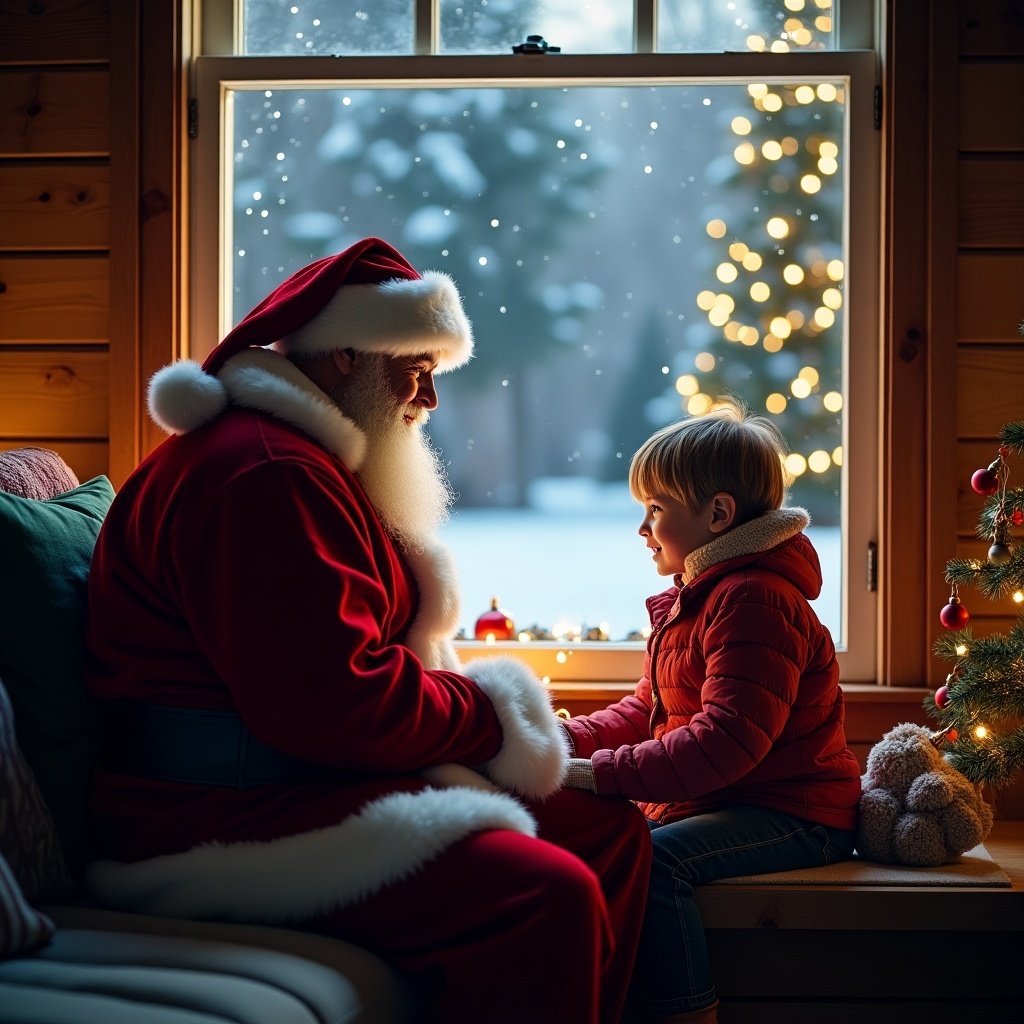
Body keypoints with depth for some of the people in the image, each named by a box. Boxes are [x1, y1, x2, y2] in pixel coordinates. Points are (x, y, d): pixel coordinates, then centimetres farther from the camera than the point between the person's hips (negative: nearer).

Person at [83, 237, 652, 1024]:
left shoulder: (309, 463, 21)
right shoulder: (266, 474, -17)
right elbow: (337, 705, -25)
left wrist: (476, 696, 3)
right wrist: (488, 713, -7)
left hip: (319, 780, 11)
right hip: (230, 815, -11)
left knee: (612, 832, 7)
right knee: (550, 897, -28)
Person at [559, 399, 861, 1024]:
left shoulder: (753, 600, -18)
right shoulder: (694, 597, 17)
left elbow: (726, 743, -28)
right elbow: (647, 710, 20)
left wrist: (599, 772, -29)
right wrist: (571, 737, 1)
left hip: (795, 813, -10)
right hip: (714, 801, 10)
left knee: (653, 860, -30)